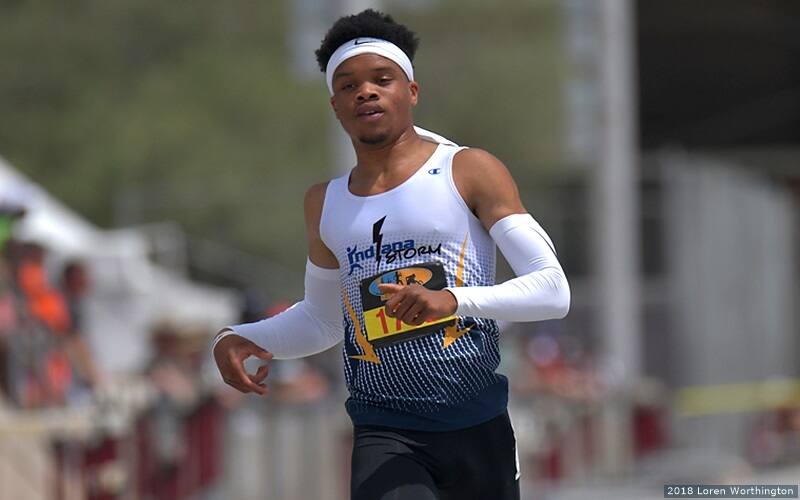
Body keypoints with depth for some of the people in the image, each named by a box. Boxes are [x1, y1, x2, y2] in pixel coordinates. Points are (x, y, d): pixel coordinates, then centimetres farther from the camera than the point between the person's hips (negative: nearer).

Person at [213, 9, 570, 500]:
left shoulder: (470, 172, -1)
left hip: (477, 428, -2)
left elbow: (554, 291, -9)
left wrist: (453, 300, -25)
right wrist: (239, 338, 9)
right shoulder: (325, 203, 13)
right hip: (384, 435, 2)